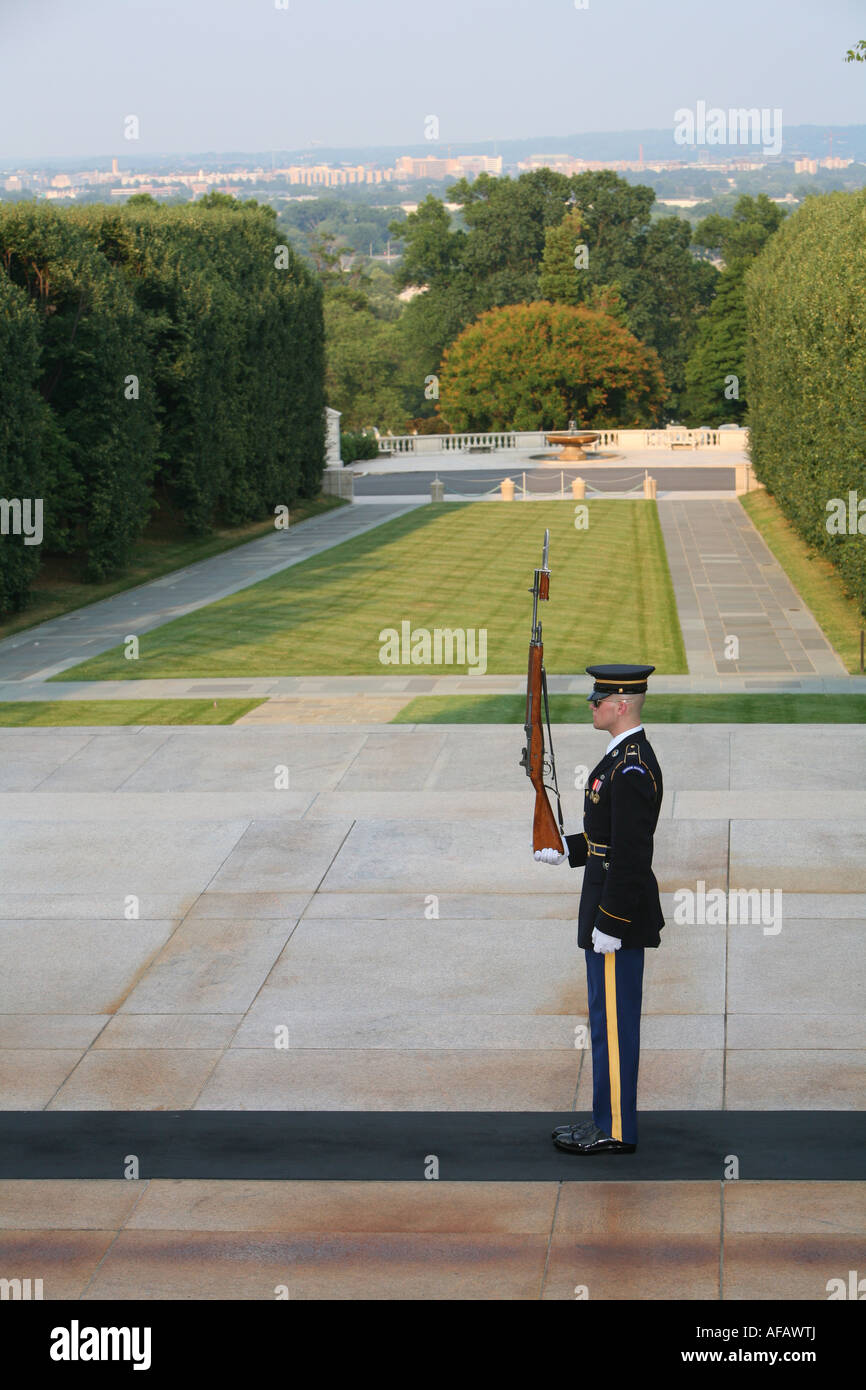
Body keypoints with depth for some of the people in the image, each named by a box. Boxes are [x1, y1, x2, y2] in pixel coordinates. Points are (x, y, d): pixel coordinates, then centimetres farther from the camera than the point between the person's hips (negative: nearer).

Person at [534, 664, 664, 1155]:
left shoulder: (631, 768, -22)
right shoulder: (628, 756, 11)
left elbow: (632, 852, -24)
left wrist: (609, 924, -22)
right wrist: (566, 850, 16)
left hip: (617, 910, -11)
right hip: (615, 906, 11)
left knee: (614, 1021, -2)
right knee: (610, 1018, 16)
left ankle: (616, 1131, 5)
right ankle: (609, 1119, 25)